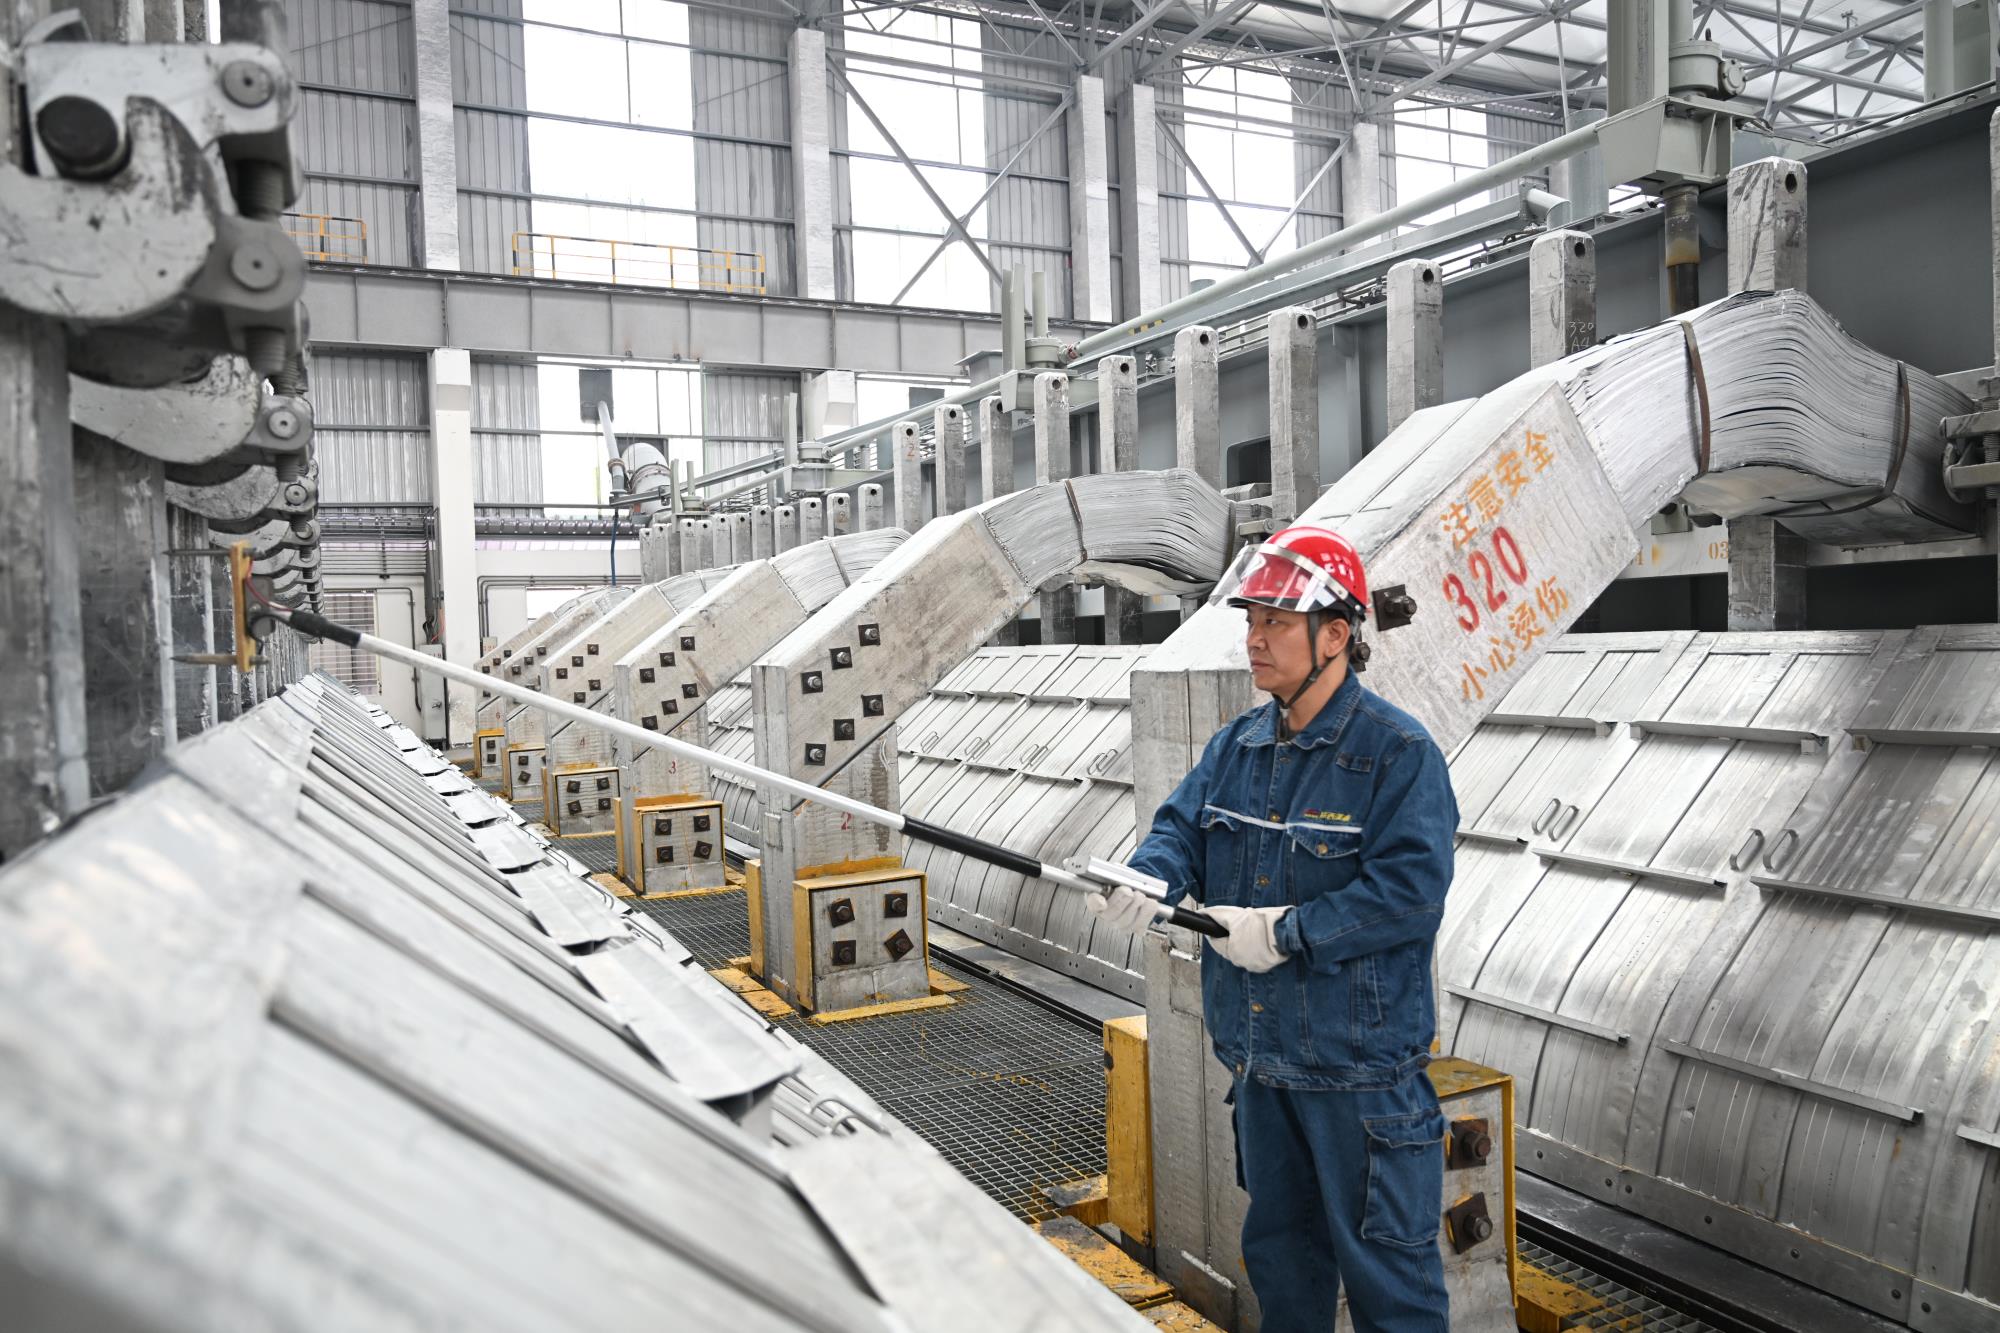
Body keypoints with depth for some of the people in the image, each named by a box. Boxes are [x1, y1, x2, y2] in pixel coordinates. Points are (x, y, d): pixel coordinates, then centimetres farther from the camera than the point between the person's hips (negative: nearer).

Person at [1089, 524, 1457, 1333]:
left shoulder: (1399, 752, -16)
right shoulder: (1237, 747, 6)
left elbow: (1409, 886, -23)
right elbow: (1182, 827, 4)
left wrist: (1286, 931, -24)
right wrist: (1151, 878, -19)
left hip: (1360, 1062, -7)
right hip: (1259, 1052, 7)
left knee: (1383, 1252, 7)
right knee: (1278, 1241, 23)